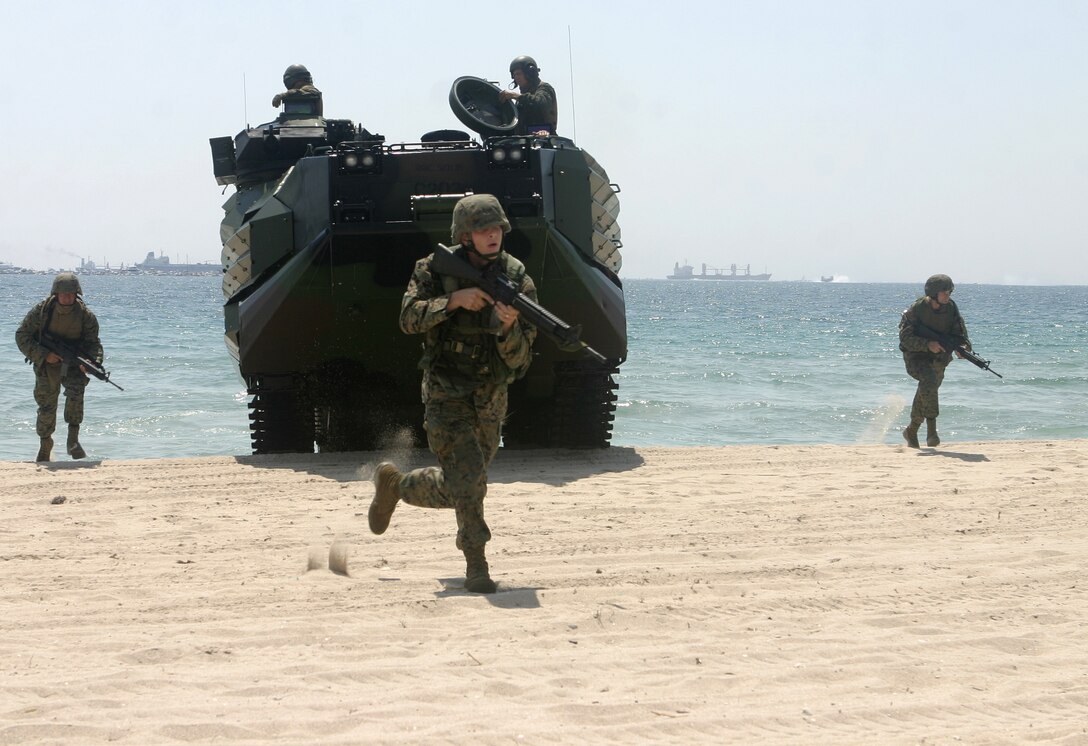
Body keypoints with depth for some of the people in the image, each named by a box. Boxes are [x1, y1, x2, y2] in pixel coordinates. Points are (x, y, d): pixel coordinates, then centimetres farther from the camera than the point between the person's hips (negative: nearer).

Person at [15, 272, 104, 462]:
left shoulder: (86, 315, -11)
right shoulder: (41, 311, -13)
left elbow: (93, 343, -2)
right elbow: (22, 335, -9)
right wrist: (44, 355, -20)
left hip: (73, 364, 0)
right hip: (47, 363, 1)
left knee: (75, 393, -27)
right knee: (46, 405, 4)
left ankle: (73, 439, -22)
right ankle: (45, 443, 27)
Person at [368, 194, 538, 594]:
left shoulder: (518, 280, -7)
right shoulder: (436, 269, -8)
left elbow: (519, 358, -10)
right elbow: (409, 319, -18)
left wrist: (509, 327, -31)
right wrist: (453, 301, -29)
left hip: (491, 399, 4)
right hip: (446, 393, -4)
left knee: (464, 484, 14)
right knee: (466, 479, -16)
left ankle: (396, 485, 40)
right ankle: (476, 564, -3)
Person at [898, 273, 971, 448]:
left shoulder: (950, 307, -5)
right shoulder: (917, 309, -20)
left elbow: (959, 331, -3)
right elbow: (905, 338, -20)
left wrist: (963, 346, -25)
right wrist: (928, 344, -33)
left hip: (938, 358, 5)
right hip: (915, 356, -5)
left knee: (925, 394, 12)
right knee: (929, 380, -32)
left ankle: (911, 432, 33)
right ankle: (931, 429, -30)